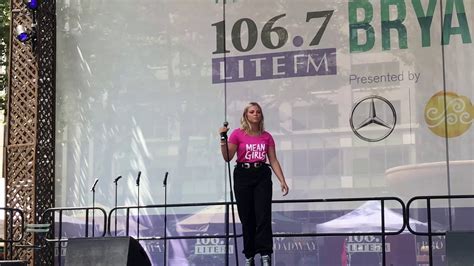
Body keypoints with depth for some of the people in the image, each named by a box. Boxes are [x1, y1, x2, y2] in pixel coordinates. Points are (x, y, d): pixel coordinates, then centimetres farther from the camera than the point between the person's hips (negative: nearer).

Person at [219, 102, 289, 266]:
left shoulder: (267, 136, 7)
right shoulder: (238, 134, 0)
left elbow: (273, 161, 7)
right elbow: (227, 157, -4)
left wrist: (282, 181, -1)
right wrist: (223, 138, -16)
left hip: (262, 176, 1)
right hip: (243, 175, -1)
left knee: (263, 216, -9)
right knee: (247, 218, 4)